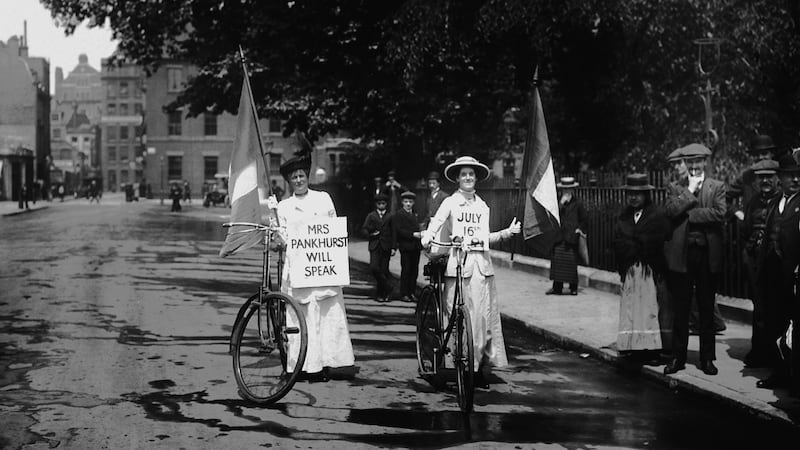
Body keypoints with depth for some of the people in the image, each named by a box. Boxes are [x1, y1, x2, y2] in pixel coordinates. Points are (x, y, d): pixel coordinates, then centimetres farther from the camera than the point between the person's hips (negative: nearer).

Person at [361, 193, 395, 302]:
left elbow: (393, 232, 7)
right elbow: (364, 229, 10)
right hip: (374, 245, 0)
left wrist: (393, 247, 1)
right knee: (374, 267, -15)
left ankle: (381, 293, 10)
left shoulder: (390, 216, 9)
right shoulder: (371, 216, 11)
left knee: (384, 269, -1)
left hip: (386, 247, 0)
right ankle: (387, 287, 2)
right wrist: (370, 234, -9)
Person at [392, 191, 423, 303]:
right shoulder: (398, 215, -2)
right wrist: (413, 234, -18)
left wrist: (420, 234, 2)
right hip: (405, 247, -6)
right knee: (405, 271, -3)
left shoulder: (416, 215, 21)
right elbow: (399, 230, -12)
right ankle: (404, 294, 1)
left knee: (414, 271, 5)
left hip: (416, 247, 6)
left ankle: (412, 293, 10)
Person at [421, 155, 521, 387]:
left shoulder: (483, 206, 16)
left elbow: (485, 237, 18)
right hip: (458, 263, -4)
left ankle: (480, 368, 4)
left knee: (485, 316, -1)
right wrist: (426, 238, -28)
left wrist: (507, 232, 8)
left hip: (482, 264, 4)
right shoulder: (450, 203, 4)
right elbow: (435, 224, -9)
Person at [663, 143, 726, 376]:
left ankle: (707, 359, 13)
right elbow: (671, 212, -8)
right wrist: (690, 192, -10)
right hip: (682, 254, 1)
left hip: (708, 254, -1)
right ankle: (678, 357, 12)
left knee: (707, 310, 6)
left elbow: (720, 214, -10)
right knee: (681, 310, 5)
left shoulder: (717, 187, 5)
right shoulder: (675, 188, 8)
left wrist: (689, 213, -9)